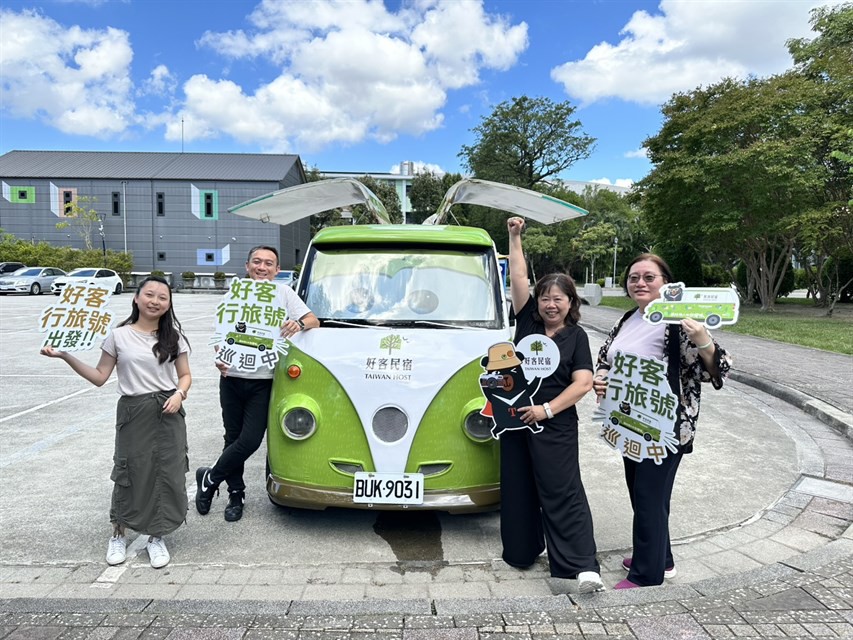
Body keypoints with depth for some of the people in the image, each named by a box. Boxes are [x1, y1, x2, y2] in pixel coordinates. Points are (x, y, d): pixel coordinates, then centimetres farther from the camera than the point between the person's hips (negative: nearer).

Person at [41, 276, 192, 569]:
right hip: (133, 413, -1)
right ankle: (118, 535, 29)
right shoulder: (118, 336, -1)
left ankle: (156, 537, 20)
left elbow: (185, 375, 8)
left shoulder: (174, 337, 3)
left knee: (167, 474, 2)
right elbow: (99, 377, 2)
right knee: (130, 473, 6)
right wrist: (65, 356, -6)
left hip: (167, 413, 1)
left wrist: (179, 394, -11)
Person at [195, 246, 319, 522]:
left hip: (263, 382, -2)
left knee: (250, 440, -8)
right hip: (232, 378, 2)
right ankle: (236, 494, 28)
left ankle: (209, 479, 17)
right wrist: (219, 357, -10)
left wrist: (299, 324, -23)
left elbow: (314, 321, 1)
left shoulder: (284, 293, 2)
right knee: (233, 438, 11)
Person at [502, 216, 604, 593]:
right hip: (515, 420, 4)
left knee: (562, 493, -6)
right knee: (516, 489, 12)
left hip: (554, 426, -4)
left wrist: (546, 409, -17)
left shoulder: (576, 336, -1)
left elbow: (583, 382, -9)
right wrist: (515, 237, 0)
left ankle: (584, 566, -4)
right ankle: (521, 551, 28)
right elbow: (518, 277, 3)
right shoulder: (528, 320, 7)